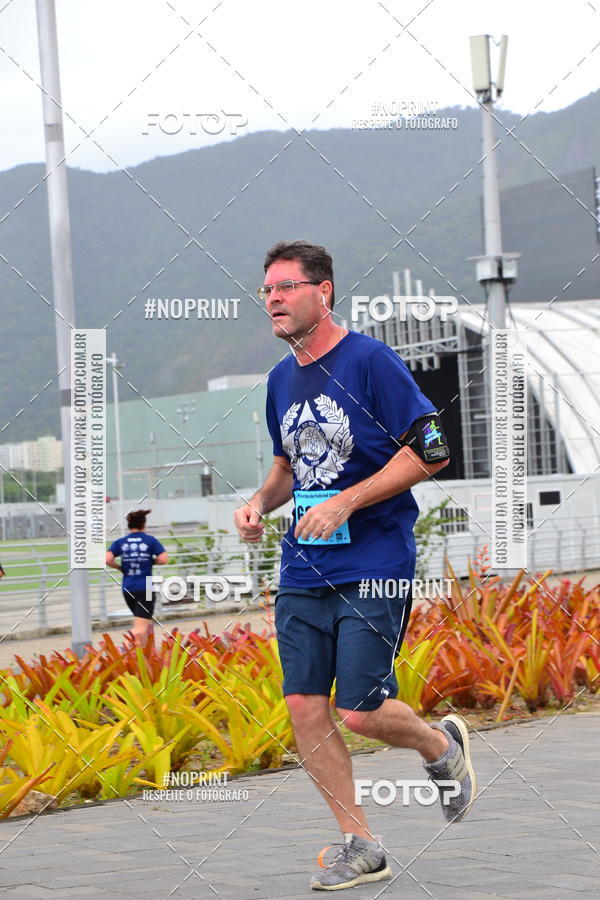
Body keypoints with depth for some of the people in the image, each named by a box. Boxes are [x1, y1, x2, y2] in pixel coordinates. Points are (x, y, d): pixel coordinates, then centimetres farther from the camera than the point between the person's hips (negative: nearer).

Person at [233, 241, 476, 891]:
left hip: (374, 565, -7)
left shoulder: (371, 361, -10)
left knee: (360, 713, -9)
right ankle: (360, 847, 10)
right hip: (302, 569, 7)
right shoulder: (281, 379, 12)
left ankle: (443, 747, 24)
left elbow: (430, 452, -13)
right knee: (304, 708, -1)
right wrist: (259, 503, 6)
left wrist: (345, 503, -18)